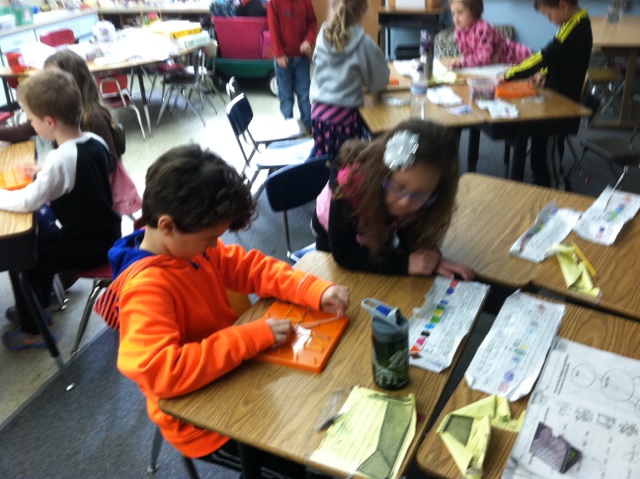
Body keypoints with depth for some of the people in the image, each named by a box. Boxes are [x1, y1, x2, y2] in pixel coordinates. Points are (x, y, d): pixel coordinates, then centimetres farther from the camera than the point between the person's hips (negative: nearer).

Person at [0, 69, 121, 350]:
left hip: (87, 246, -8)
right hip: (106, 234, 8)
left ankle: (31, 331, 21)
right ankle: (39, 305, 42)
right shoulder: (95, 141, -3)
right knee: (41, 240, 25)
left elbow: (28, 202, -25)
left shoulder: (60, 158, -28)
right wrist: (45, 174, 7)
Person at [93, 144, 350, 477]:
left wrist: (317, 291, -17)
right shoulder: (145, 289, -30)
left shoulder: (189, 244, -7)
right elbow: (162, 373, -38)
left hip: (231, 373, 7)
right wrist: (253, 337, -35)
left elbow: (252, 267, -2)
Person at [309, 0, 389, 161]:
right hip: (343, 113, -5)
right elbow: (380, 81, -3)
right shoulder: (362, 42, -12)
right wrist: (360, 79, 18)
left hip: (318, 110, 5)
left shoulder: (323, 35, 3)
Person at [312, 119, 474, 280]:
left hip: (379, 229, 3)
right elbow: (342, 253, -37)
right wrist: (404, 262, -43)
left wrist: (431, 260, -37)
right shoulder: (351, 183, -42)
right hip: (333, 232, -2)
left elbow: (411, 239, -16)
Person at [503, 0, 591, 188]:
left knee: (546, 147, -3)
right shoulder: (578, 23, 8)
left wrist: (509, 75, -22)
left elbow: (546, 56, -26)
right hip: (559, 96, 10)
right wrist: (544, 73, 0)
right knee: (545, 142, 18)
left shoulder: (575, 27, -22)